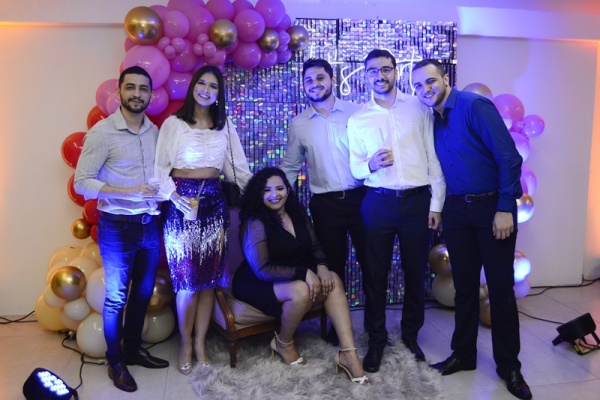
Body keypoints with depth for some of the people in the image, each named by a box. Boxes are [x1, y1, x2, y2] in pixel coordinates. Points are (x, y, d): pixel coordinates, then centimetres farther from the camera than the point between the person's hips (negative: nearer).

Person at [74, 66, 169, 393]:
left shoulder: (154, 131, 5)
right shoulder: (102, 132, -12)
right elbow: (82, 183, -15)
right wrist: (129, 192, -24)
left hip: (150, 224, 5)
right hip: (118, 227, -5)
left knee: (144, 292, 18)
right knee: (116, 297, 10)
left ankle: (133, 349, 38)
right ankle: (115, 361, 29)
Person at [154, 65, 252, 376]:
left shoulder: (225, 126, 11)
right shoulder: (174, 123, 0)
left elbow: (237, 167, 13)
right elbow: (160, 166, -4)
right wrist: (172, 194, -17)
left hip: (214, 202, 3)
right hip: (182, 203, -3)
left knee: (209, 278, 5)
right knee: (186, 280, 0)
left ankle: (200, 344, 19)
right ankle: (185, 344, 19)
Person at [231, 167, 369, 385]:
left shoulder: (298, 212, 3)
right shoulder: (255, 222, -18)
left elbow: (315, 247, 7)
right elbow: (262, 270, -22)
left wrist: (321, 267, -17)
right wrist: (304, 273, -28)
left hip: (294, 276, 7)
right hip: (257, 283, -6)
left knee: (333, 280, -19)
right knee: (301, 291, -34)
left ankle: (348, 354, -21)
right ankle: (283, 343, -4)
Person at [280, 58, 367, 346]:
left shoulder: (357, 112, 0)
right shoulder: (298, 125, 5)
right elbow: (290, 166, 10)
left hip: (361, 197, -1)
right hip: (325, 204, 1)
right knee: (333, 266, 12)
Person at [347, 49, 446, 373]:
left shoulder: (419, 108, 4)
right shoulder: (357, 120, 7)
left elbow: (434, 157, 2)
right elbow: (355, 168, 5)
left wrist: (436, 203, -3)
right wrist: (371, 164, -18)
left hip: (417, 201, 0)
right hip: (378, 203, 1)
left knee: (415, 272, 11)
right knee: (375, 273, 7)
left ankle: (410, 336, 31)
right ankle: (376, 340, 24)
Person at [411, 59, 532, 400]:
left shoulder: (476, 106, -11)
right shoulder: (433, 120, 8)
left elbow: (509, 158, -15)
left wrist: (505, 209, -18)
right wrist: (439, 207, 6)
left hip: (492, 206, -5)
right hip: (457, 209, 5)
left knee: (501, 288, 3)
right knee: (464, 286, 12)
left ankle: (509, 365, 19)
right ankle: (464, 354, 27)